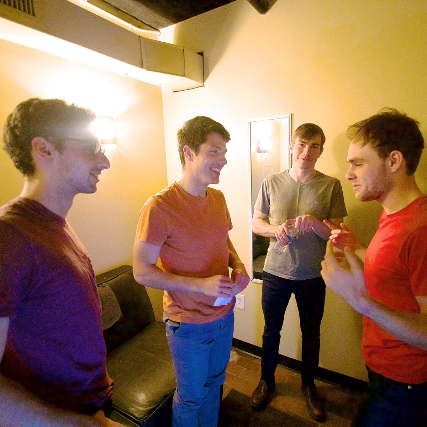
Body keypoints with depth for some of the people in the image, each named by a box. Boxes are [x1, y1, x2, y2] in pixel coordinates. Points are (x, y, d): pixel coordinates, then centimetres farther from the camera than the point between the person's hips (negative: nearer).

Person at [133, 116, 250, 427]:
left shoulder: (218, 198, -3)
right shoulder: (160, 207, -24)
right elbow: (142, 272, -20)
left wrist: (238, 265, -8)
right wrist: (201, 285, -27)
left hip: (224, 315, 7)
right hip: (189, 324, -6)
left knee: (214, 382, 29)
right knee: (191, 396, 19)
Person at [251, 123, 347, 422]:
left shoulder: (331, 185, -6)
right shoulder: (272, 183, -3)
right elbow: (256, 223, 2)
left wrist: (314, 223, -26)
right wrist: (276, 229, -18)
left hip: (312, 276, 0)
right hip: (275, 273, 1)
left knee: (311, 334, 19)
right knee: (271, 331, 18)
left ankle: (309, 385, 46)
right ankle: (267, 381, 44)